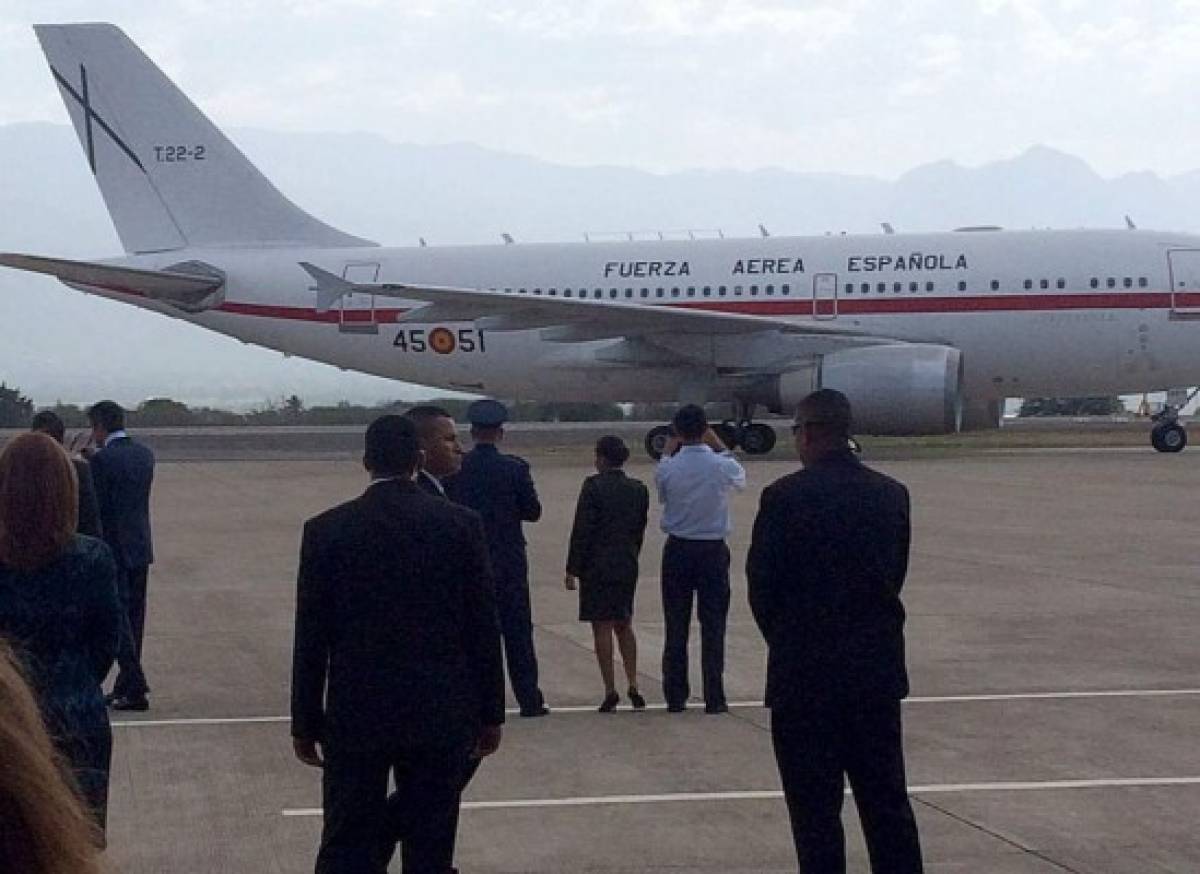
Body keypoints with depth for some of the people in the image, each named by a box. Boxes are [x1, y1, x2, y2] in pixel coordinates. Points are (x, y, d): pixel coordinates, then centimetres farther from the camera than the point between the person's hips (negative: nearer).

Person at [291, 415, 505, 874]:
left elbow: (311, 638, -2)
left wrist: (305, 722, 7)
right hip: (441, 715, 1)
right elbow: (484, 629, 0)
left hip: (355, 716, 0)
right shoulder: (462, 525, -3)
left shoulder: (326, 530, -4)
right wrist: (490, 714, 8)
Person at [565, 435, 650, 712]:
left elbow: (582, 530, -13)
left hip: (597, 565, -5)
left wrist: (573, 569, -8)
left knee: (602, 627, 1)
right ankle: (633, 686, 11)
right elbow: (640, 530, 8)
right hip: (627, 566, 5)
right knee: (624, 625, 17)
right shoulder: (638, 489, 4)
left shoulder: (594, 485, -12)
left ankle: (610, 691, 0)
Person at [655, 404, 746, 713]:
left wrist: (667, 452, 14)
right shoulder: (722, 466, -10)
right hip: (713, 551, -1)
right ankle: (714, 698, 4)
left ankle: (675, 697, 11)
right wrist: (719, 446, 20)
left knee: (676, 626, 7)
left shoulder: (668, 468, -10)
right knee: (713, 626, 3)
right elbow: (741, 479, 13)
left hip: (678, 551, 1)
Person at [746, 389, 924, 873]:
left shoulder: (784, 496, -11)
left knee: (815, 807, 2)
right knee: (887, 799, 12)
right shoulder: (891, 494, 3)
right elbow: (896, 573, 7)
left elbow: (761, 581, -6)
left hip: (805, 670, -5)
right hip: (878, 669, 5)